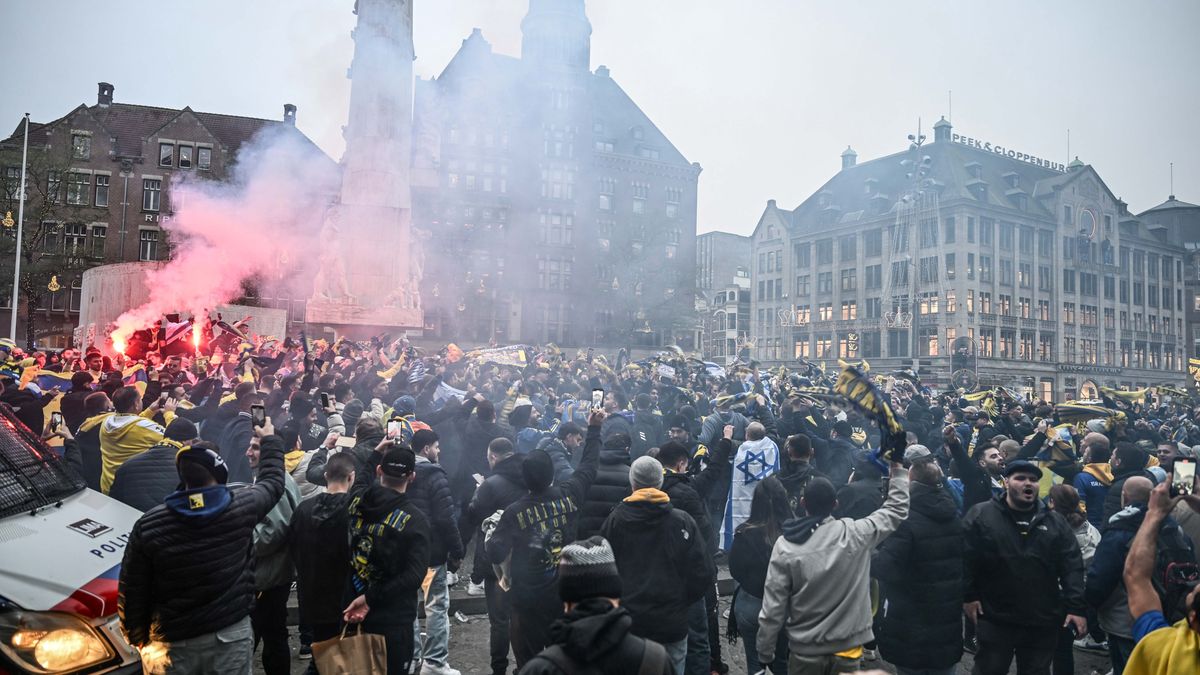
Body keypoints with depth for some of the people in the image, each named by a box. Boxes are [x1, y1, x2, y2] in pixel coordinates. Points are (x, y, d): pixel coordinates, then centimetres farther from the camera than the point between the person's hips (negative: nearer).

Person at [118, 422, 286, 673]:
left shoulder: (147, 525, -11)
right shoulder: (239, 507, -12)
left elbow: (133, 592, -5)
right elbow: (273, 481, 9)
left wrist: (138, 639, 10)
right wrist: (270, 440, 25)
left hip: (175, 642, 1)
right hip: (232, 635, 0)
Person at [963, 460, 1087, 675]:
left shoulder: (1055, 522, 6)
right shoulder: (980, 515, -5)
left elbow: (1072, 567, 3)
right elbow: (966, 559, -6)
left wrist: (1076, 607, -5)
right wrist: (968, 596, -9)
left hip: (1042, 621, 3)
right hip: (994, 618, -3)